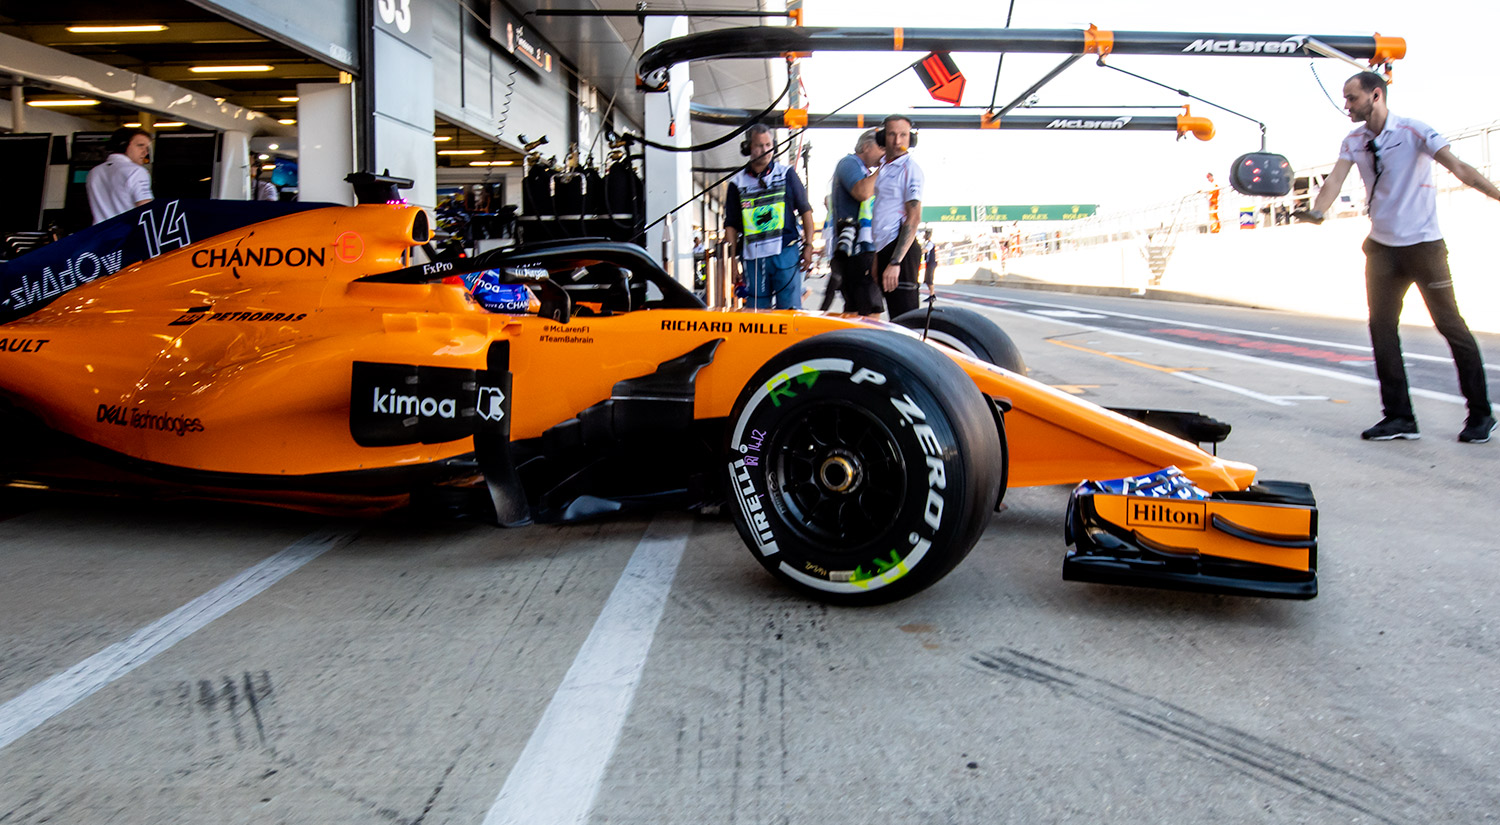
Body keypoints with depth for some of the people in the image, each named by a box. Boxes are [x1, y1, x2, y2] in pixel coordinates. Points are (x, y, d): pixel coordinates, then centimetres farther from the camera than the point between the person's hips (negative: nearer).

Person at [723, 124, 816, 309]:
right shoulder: (737, 183, 9)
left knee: (789, 307, -5)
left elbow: (805, 211, 10)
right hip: (753, 257, 1)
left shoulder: (787, 174, 8)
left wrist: (808, 245, 1)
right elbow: (731, 225, 10)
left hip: (786, 252, -1)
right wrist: (733, 261, 3)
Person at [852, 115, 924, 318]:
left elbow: (913, 219, -16)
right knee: (895, 318, 11)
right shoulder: (883, 168, 19)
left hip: (900, 249, -9)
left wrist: (895, 262, -23)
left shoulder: (910, 169, -8)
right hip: (884, 249, 9)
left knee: (905, 318, -11)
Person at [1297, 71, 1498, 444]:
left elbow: (1458, 167, -17)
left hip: (1423, 244, -5)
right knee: (1381, 326, 0)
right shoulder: (1353, 141, 5)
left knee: (1450, 324, 0)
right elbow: (1336, 178, -6)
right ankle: (1399, 416, 6)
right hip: (1382, 247, 5)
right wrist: (1316, 211, -25)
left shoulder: (1414, 132, -10)